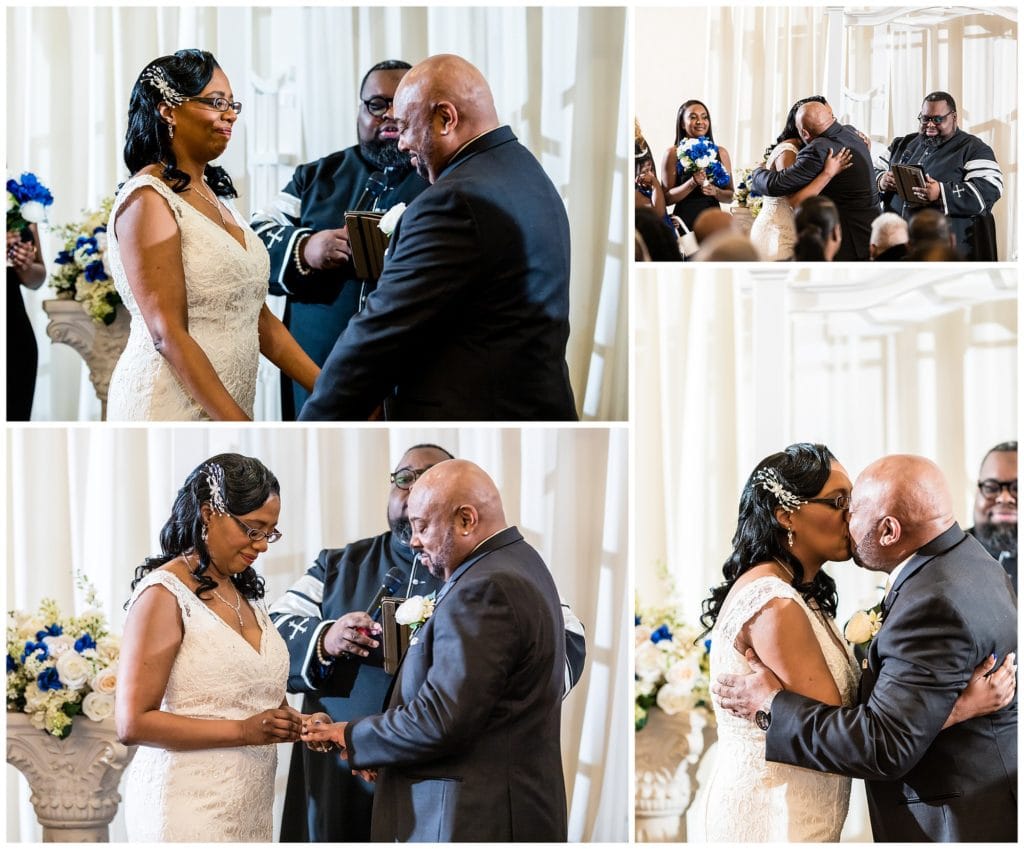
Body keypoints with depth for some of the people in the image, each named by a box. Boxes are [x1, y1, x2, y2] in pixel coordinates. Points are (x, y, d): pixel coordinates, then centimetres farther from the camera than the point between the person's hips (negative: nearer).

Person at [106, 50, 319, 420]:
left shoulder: (212, 196, 13)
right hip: (171, 407, -8)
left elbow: (259, 319, 13)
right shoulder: (148, 199, -12)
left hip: (228, 410, 8)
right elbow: (168, 335, -18)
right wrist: (240, 424, -22)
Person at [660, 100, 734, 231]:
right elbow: (667, 198, -4)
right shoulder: (673, 153, 0)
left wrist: (715, 191, -7)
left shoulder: (721, 153, 9)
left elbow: (730, 197, 13)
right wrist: (693, 183, -16)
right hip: (684, 221, -3)